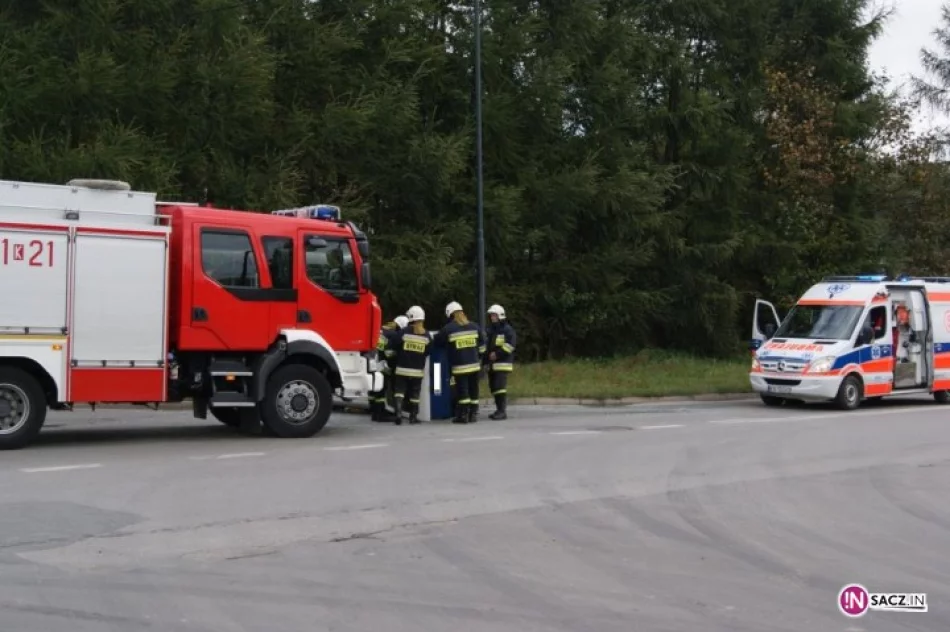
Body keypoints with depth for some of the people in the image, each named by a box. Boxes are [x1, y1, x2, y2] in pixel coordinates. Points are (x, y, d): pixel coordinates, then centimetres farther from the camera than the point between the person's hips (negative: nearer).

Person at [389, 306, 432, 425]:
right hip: (418, 370, 2)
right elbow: (428, 352, 3)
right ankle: (413, 416, 13)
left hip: (402, 369, -1)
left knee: (400, 390, 5)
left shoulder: (404, 332, -9)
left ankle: (398, 412, -12)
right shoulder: (427, 336, -3)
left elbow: (392, 344, -6)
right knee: (414, 393, 10)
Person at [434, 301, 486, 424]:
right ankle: (473, 414, 16)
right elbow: (481, 344, 14)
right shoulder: (474, 326, 6)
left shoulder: (448, 329, -6)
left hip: (460, 366, -4)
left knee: (462, 390, 2)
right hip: (474, 364, 4)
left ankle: (463, 416, 3)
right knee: (473, 389, 11)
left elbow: (437, 342, 6)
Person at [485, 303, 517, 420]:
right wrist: (486, 357, 14)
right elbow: (486, 345, 27)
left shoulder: (507, 329, -6)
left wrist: (497, 354, -20)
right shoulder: (490, 330, 20)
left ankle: (502, 411, -16)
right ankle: (499, 410, 17)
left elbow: (510, 345, -17)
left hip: (503, 363, -9)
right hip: (492, 364, 9)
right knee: (493, 387, 9)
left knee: (500, 386, -16)